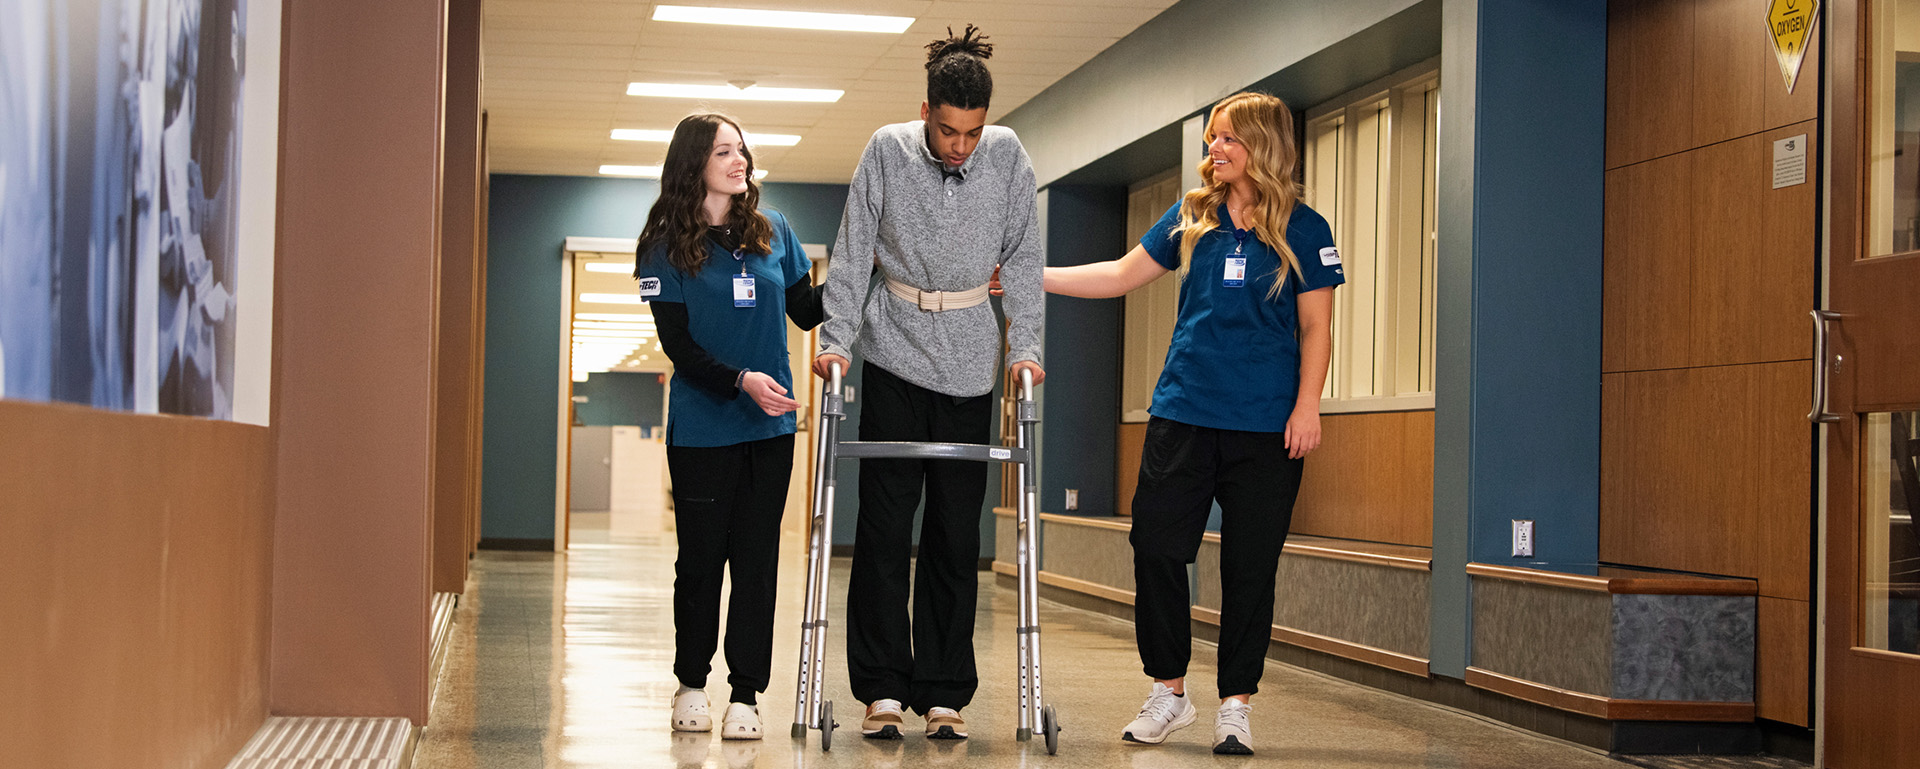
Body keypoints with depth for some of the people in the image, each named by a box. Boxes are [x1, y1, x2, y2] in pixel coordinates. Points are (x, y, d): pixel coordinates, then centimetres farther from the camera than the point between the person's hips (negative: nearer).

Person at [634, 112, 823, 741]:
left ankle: (745, 695, 6)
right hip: (701, 428, -2)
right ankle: (691, 686, 20)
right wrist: (742, 380, -21)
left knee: (756, 560, 1)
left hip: (769, 427, 2)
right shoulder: (666, 246, -2)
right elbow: (678, 345, -8)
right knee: (700, 559, 4)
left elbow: (807, 312, 13)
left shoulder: (773, 231, 7)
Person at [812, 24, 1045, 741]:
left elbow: (1023, 255, 3)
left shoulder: (1007, 155, -2)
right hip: (895, 353, -1)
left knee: (957, 533, 2)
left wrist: (1025, 345, -2)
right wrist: (835, 337, -6)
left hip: (970, 362, 1)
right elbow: (852, 251, 0)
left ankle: (944, 693, 7)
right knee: (884, 525, -4)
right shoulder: (887, 150, -4)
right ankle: (882, 688, 0)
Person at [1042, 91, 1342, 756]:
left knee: (1250, 566, 2)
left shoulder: (1302, 230, 0)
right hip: (1183, 413, 3)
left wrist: (1307, 407, -9)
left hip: (1266, 426, -3)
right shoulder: (1191, 217, 9)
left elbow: (1315, 329, 1)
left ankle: (1236, 705, 12)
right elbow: (1121, 275, 12)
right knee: (1156, 546, -2)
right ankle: (1168, 692, 12)